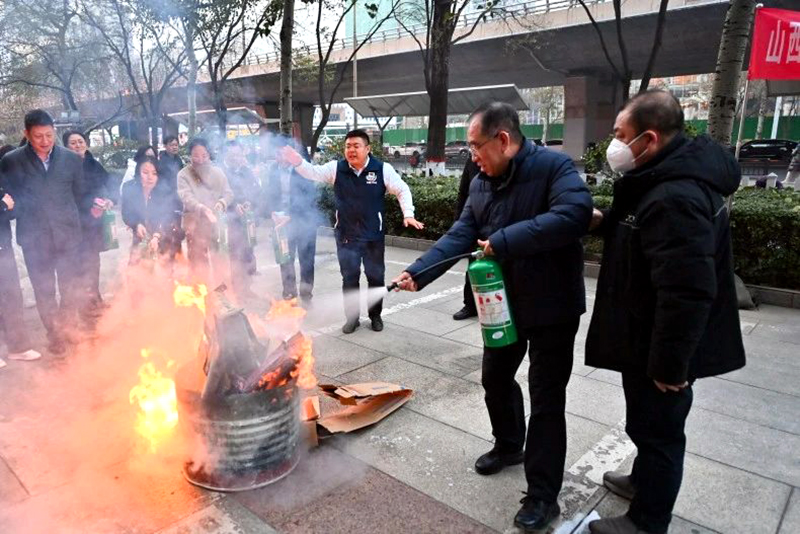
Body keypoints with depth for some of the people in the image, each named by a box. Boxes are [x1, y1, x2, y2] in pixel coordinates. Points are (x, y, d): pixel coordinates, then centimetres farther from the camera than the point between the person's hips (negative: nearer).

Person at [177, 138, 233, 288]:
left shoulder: (217, 172, 7)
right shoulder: (183, 175, -4)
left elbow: (228, 193, 6)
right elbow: (187, 198, -17)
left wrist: (221, 203, -18)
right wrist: (203, 209, -37)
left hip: (216, 223, 3)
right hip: (195, 225, -3)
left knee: (219, 261, 9)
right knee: (199, 262, 0)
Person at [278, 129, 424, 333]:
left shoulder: (382, 169, -8)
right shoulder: (336, 168, -2)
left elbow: (402, 190, -2)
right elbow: (313, 172, -8)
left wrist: (408, 215, -13)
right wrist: (297, 162, -28)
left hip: (373, 235, -1)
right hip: (346, 235, 1)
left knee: (376, 277, 11)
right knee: (349, 278, 8)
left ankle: (375, 316, 29)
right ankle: (352, 317, 23)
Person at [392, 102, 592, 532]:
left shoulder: (554, 166, -16)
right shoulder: (482, 183, 5)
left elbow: (574, 214, -32)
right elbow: (460, 236, 0)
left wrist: (505, 241, -31)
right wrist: (417, 273, -12)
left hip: (552, 305, -7)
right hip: (504, 302, 7)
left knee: (546, 399, 2)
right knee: (495, 379, 20)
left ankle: (543, 495, 17)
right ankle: (508, 446, 46)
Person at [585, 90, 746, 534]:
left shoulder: (675, 198, -30)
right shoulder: (668, 179, 5)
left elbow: (687, 294, -32)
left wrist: (669, 365, -24)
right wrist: (605, 223, 4)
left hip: (660, 351, -10)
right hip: (651, 341, 10)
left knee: (657, 428, 8)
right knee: (651, 424, 26)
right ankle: (645, 480, 47)